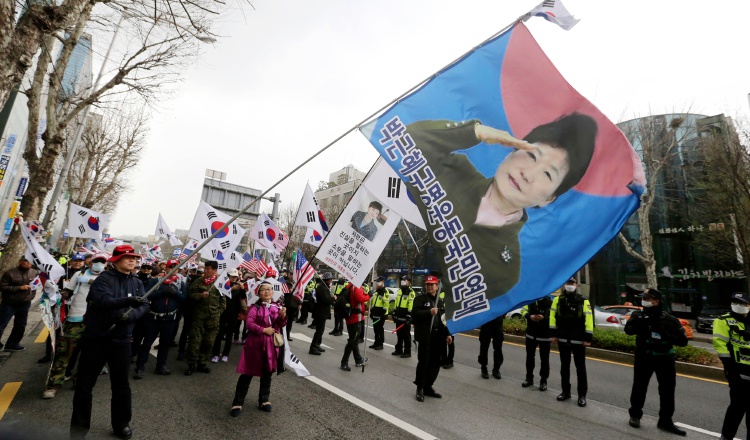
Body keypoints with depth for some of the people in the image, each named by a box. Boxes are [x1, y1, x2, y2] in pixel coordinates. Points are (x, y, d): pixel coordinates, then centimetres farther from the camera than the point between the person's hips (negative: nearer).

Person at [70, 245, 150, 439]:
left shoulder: (137, 282, 5)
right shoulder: (104, 278, -10)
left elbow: (144, 305, -3)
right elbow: (102, 301, -26)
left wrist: (131, 315, -23)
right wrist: (127, 301, -41)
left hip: (121, 339, 4)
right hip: (96, 337, -3)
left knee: (121, 384, 13)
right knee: (85, 383, 10)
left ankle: (121, 424, 28)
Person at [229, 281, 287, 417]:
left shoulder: (277, 307, 5)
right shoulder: (255, 307, -6)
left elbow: (281, 325, 1)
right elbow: (249, 324, -14)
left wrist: (283, 316, -19)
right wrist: (263, 330, -21)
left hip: (271, 345, 4)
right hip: (255, 344, -4)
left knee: (267, 373, 14)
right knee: (247, 373, 4)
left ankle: (264, 400, 30)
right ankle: (237, 403, 17)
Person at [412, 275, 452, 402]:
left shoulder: (440, 301, 16)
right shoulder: (420, 298, -3)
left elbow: (444, 319, 20)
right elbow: (415, 313, -16)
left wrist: (447, 334, 14)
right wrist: (429, 312, -27)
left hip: (437, 336, 6)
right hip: (424, 336, -6)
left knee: (435, 363, 10)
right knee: (423, 362, -2)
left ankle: (428, 386, 25)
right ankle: (420, 388, 13)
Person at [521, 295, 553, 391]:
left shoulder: (549, 302, -13)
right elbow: (523, 311, 5)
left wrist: (544, 318, -31)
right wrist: (530, 316, -15)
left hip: (544, 336, -4)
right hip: (531, 334, 4)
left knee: (544, 359, 6)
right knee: (530, 357, 14)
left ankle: (543, 381, 20)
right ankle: (529, 378, 28)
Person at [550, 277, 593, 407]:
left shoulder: (583, 301, -6)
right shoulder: (558, 300, 1)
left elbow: (588, 320, -9)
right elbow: (552, 317, 2)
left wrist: (588, 338, -13)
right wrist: (553, 334, -1)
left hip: (578, 340, -3)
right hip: (563, 339, 3)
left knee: (580, 367, 7)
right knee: (564, 366, 14)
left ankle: (582, 395, 19)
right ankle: (565, 391, 27)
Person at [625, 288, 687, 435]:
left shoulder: (670, 320, -7)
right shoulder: (638, 315, -5)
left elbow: (683, 340, -10)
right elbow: (628, 329, -21)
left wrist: (665, 335, -25)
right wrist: (643, 322, -35)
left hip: (664, 359, 0)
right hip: (643, 357, 0)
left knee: (667, 390, 8)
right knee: (639, 386, 7)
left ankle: (665, 421, 24)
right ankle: (635, 415, 25)